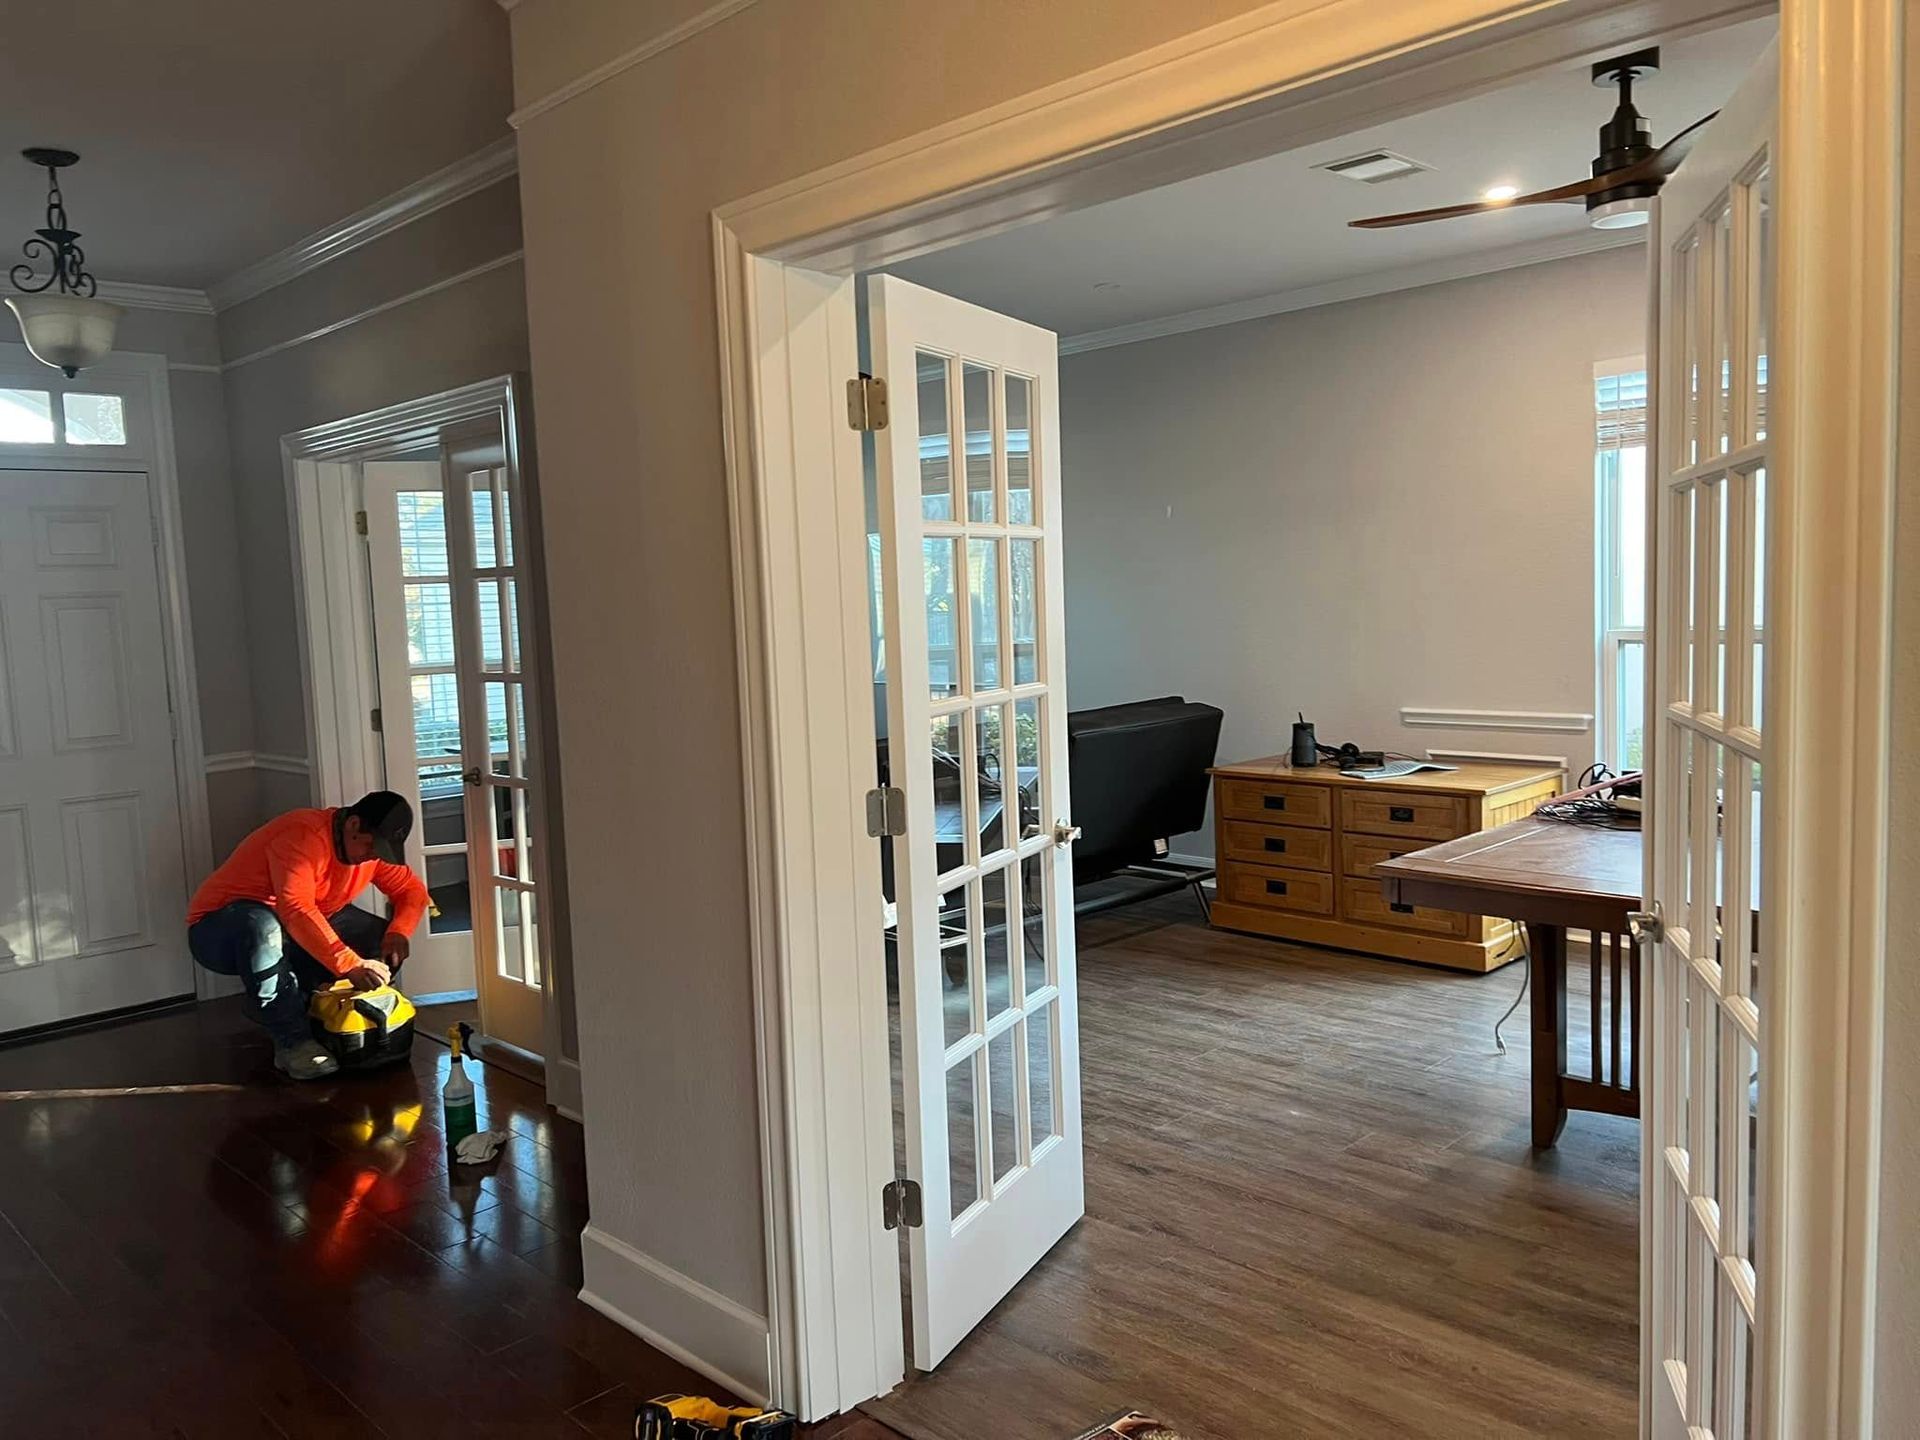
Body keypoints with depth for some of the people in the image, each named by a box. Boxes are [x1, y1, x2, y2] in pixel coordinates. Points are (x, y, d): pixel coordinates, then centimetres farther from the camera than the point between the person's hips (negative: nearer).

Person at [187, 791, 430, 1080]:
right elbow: (295, 910, -41)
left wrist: (398, 932, -20)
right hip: (218, 932, -7)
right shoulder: (304, 835, -29)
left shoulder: (373, 847, -5)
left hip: (294, 936, 7)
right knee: (261, 926, -41)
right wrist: (350, 965, -47)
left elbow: (413, 889, 2)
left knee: (384, 942, -8)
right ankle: (292, 1041, -28)